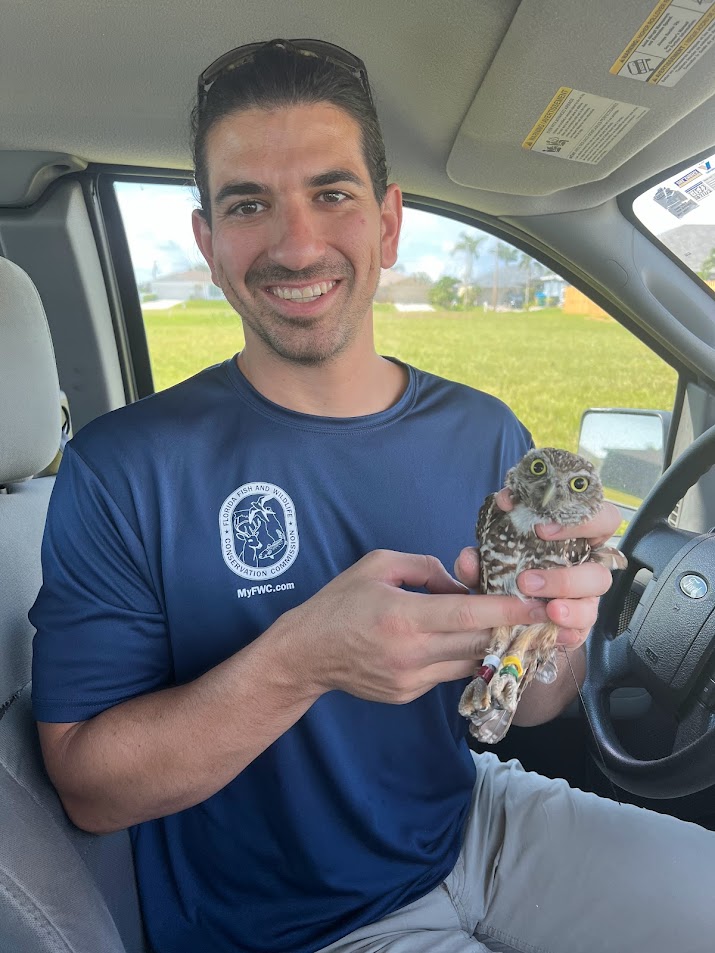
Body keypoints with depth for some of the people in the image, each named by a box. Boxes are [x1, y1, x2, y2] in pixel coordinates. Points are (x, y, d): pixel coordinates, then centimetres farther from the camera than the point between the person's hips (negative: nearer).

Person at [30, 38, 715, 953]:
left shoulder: (484, 433, -6)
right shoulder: (121, 468, -17)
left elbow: (525, 709, 0)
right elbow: (88, 787, -16)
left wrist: (552, 628, -23)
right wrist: (301, 662, -32)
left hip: (476, 820, 4)